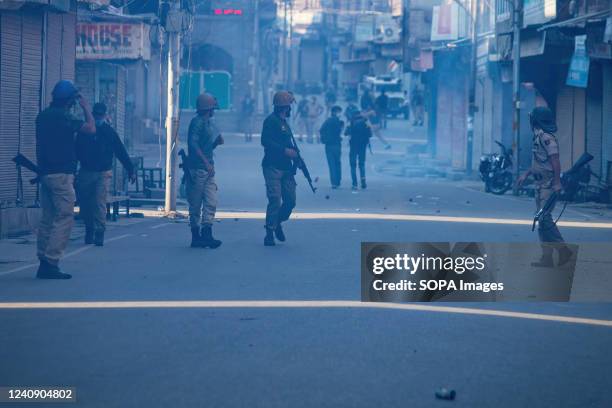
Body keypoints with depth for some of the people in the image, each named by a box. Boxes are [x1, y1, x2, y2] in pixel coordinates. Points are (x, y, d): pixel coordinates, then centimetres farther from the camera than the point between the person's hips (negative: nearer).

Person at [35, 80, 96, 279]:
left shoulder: (43, 116, 14)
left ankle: (44, 262, 9)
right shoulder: (63, 116, -13)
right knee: (65, 218, -7)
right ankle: (51, 262, -14)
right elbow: (91, 129, -15)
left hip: (45, 172, 9)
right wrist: (86, 108, -1)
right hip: (61, 173, -9)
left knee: (48, 218, 11)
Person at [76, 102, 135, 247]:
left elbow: (121, 152, 2)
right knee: (84, 203, 5)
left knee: (99, 203, -13)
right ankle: (89, 231, 20)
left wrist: (130, 170, -1)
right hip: (85, 172, 2)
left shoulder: (110, 132, 1)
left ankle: (99, 233, -12)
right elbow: (77, 151, 7)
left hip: (103, 173, -2)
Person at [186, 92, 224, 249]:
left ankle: (207, 235, -3)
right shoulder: (197, 122, -10)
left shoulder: (209, 123, 19)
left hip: (208, 169, 9)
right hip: (198, 169, -9)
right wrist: (206, 163, -23)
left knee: (211, 202, 0)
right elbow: (193, 144, -20)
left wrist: (217, 141, 13)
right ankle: (196, 236, 3)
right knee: (196, 205, -1)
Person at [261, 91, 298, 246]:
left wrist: (295, 154, 8)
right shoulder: (271, 120, -8)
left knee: (290, 201, 5)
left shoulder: (284, 122, 20)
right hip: (273, 167, -8)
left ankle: (277, 223, 26)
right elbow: (265, 141, -18)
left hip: (286, 168, 8)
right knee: (275, 201, -10)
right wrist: (285, 150, -20)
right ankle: (270, 233, -4)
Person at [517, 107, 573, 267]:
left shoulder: (547, 138, -15)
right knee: (543, 219, 9)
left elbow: (555, 160, -21)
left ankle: (563, 250, -6)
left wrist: (557, 182, -24)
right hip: (541, 185, 10)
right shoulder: (539, 137, 15)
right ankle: (547, 257, 10)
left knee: (544, 218, -13)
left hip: (549, 185, -10)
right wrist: (526, 174, 28)